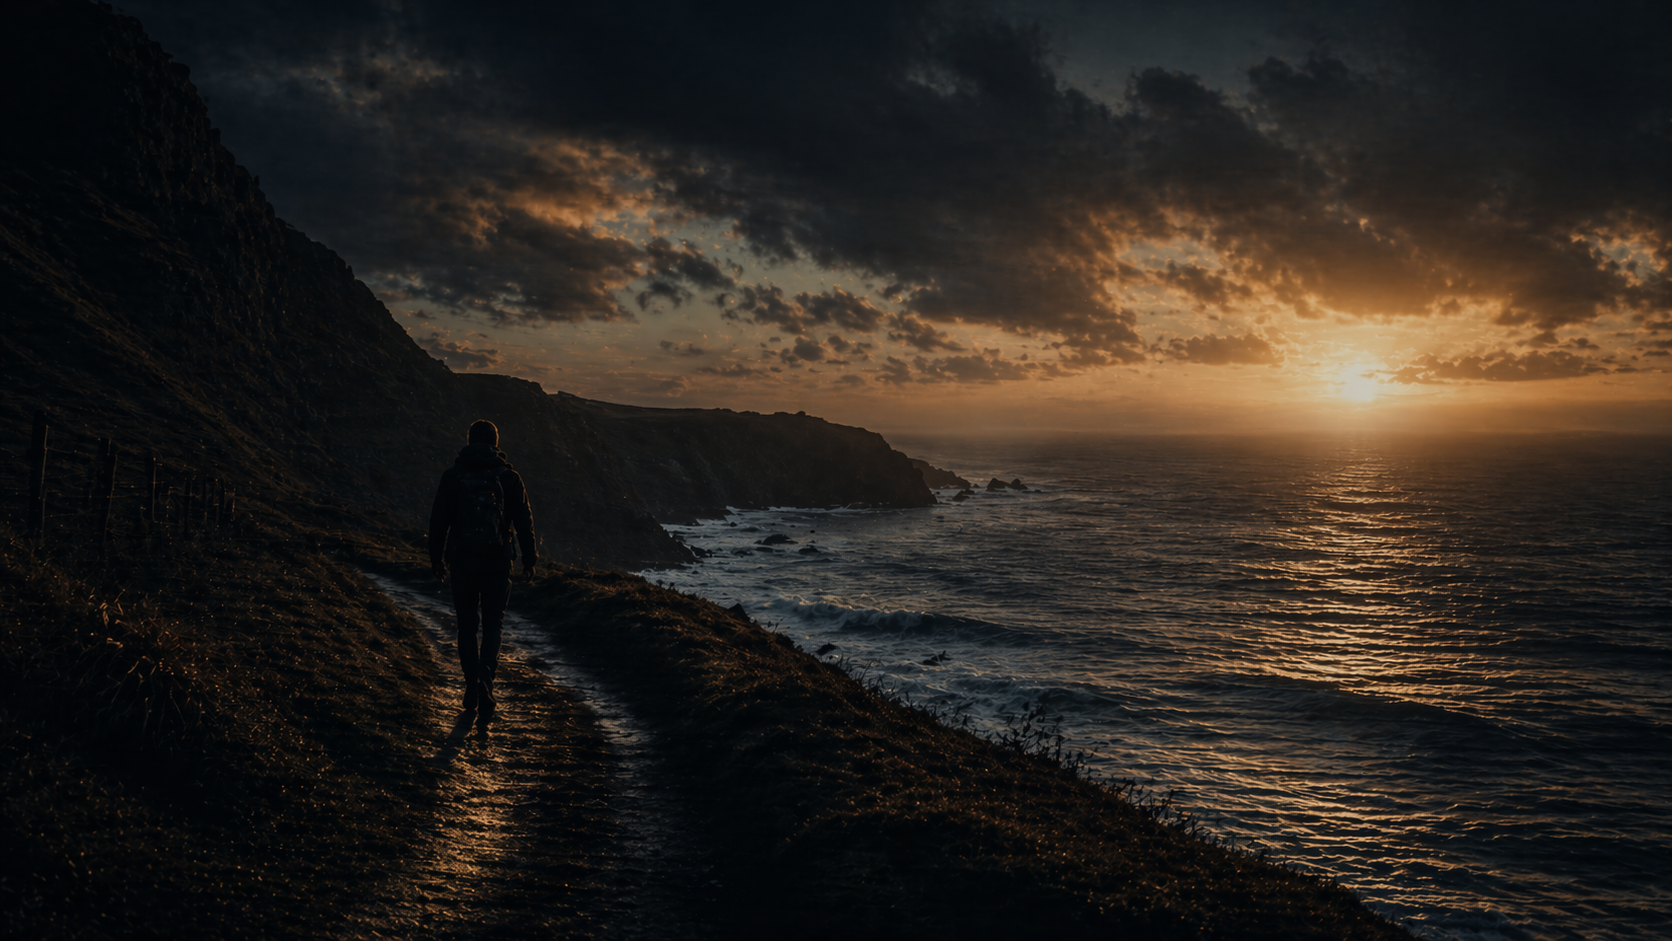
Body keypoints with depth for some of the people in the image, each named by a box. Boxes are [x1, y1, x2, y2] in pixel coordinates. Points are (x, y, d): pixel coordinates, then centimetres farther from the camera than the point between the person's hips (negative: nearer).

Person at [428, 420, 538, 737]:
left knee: (467, 627, 15)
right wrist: (529, 558, 13)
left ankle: (472, 690, 19)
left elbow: (438, 520, 2)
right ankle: (485, 688, -13)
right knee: (492, 627, 6)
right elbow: (524, 520, 2)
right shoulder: (508, 476, 0)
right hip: (497, 562, 0)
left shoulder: (453, 475, 1)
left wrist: (436, 558, 12)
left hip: (462, 561, 1)